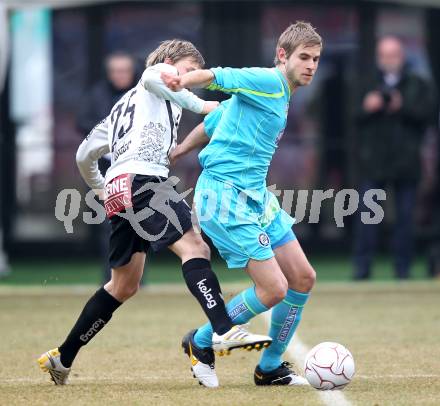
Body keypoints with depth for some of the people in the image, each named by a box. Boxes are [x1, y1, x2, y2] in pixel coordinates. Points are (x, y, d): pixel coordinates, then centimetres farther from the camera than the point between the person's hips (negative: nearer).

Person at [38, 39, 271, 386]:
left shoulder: (124, 105, 35)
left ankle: (62, 358, 24)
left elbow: (85, 154, 36)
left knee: (125, 286, 18)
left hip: (118, 189, 9)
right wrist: (199, 105, -14)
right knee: (193, 247, -24)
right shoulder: (161, 78, 12)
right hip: (142, 179, -9)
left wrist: (100, 190, 50)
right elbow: (153, 76, -16)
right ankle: (224, 332, -43)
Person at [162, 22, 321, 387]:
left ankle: (270, 367, 21)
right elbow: (215, 77, -24)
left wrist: (174, 154, 24)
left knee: (303, 278, 8)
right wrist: (182, 82, -44)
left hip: (255, 196, 10)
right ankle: (201, 343, 8)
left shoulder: (280, 96, 18)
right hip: (225, 195, -10)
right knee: (274, 289, -13)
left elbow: (211, 124, 23)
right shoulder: (267, 82, -10)